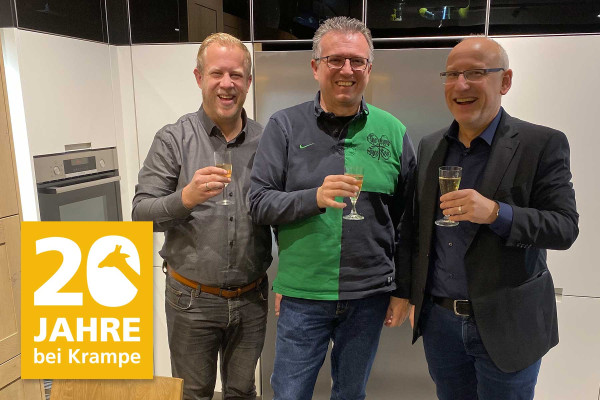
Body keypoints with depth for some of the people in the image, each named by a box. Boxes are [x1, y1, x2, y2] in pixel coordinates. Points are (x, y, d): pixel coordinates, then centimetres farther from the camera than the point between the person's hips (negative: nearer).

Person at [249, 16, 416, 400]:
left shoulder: (393, 132, 0)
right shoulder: (285, 126, -5)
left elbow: (406, 221, 4)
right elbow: (260, 203, -8)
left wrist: (403, 290, 6)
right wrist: (315, 197, -25)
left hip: (369, 297, 2)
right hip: (302, 295, -1)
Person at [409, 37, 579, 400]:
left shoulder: (542, 144, -8)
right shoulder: (430, 147, 5)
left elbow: (565, 227, -12)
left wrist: (497, 213, -29)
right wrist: (415, 295, 11)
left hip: (505, 326, -4)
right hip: (439, 319, 4)